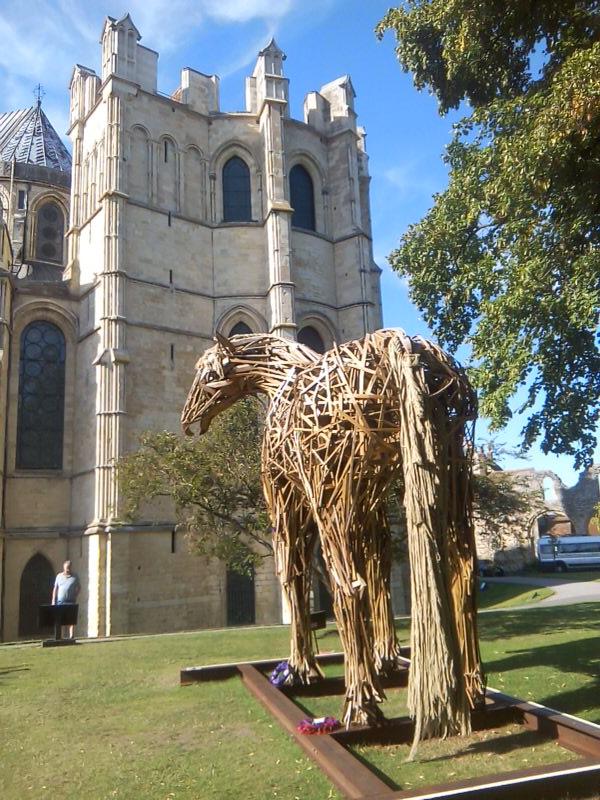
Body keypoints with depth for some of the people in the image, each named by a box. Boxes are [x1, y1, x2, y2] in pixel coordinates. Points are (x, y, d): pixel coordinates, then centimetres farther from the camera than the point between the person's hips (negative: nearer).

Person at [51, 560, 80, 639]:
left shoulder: (74, 577, 6)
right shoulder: (59, 576, 7)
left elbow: (78, 587, 14)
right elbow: (55, 589, 7)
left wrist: (75, 596, 0)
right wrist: (53, 600, 1)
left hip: (71, 601, -1)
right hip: (60, 601, 1)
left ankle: (71, 637, -6)